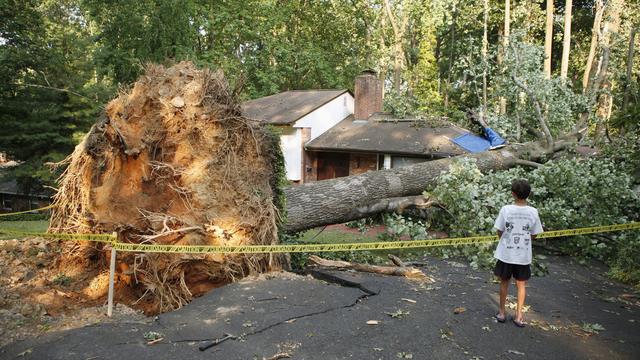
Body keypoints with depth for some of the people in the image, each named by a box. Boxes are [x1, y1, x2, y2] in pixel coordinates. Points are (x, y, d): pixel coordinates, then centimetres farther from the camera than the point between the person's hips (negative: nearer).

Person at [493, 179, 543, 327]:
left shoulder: (506, 209, -14)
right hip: (524, 255, 1)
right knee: (521, 284, 15)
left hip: (506, 254, -1)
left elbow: (499, 232, -6)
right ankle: (519, 315, 18)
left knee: (504, 282, 15)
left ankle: (502, 312, 25)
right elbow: (534, 235, 0)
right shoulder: (533, 212, -9)